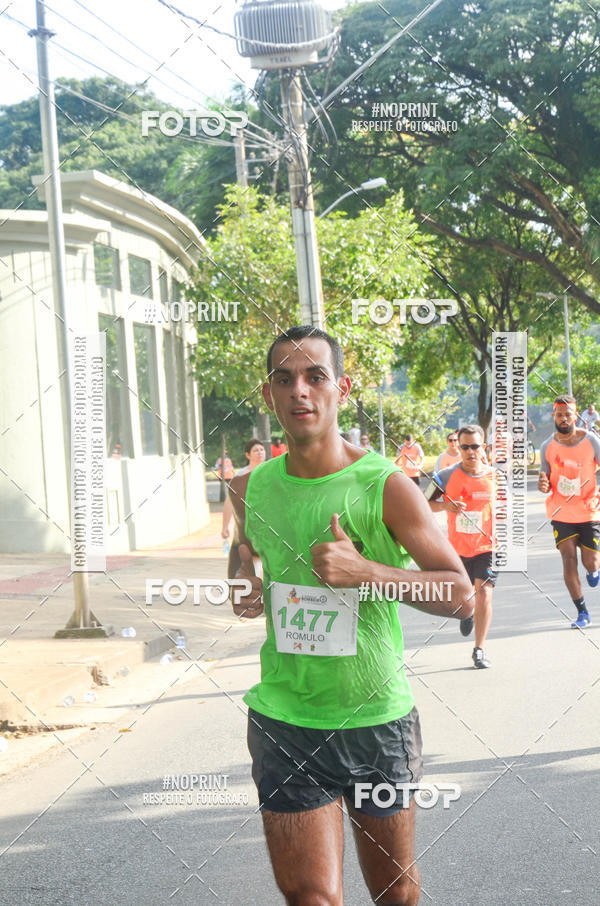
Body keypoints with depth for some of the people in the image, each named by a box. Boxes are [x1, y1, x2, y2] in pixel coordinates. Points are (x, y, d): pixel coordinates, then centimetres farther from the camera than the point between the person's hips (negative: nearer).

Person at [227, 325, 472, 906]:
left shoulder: (385, 486, -10)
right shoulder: (250, 489, 1)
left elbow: (460, 596, -10)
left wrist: (365, 571, -24)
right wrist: (249, 589, -1)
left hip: (377, 720, -1)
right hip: (284, 720, 2)